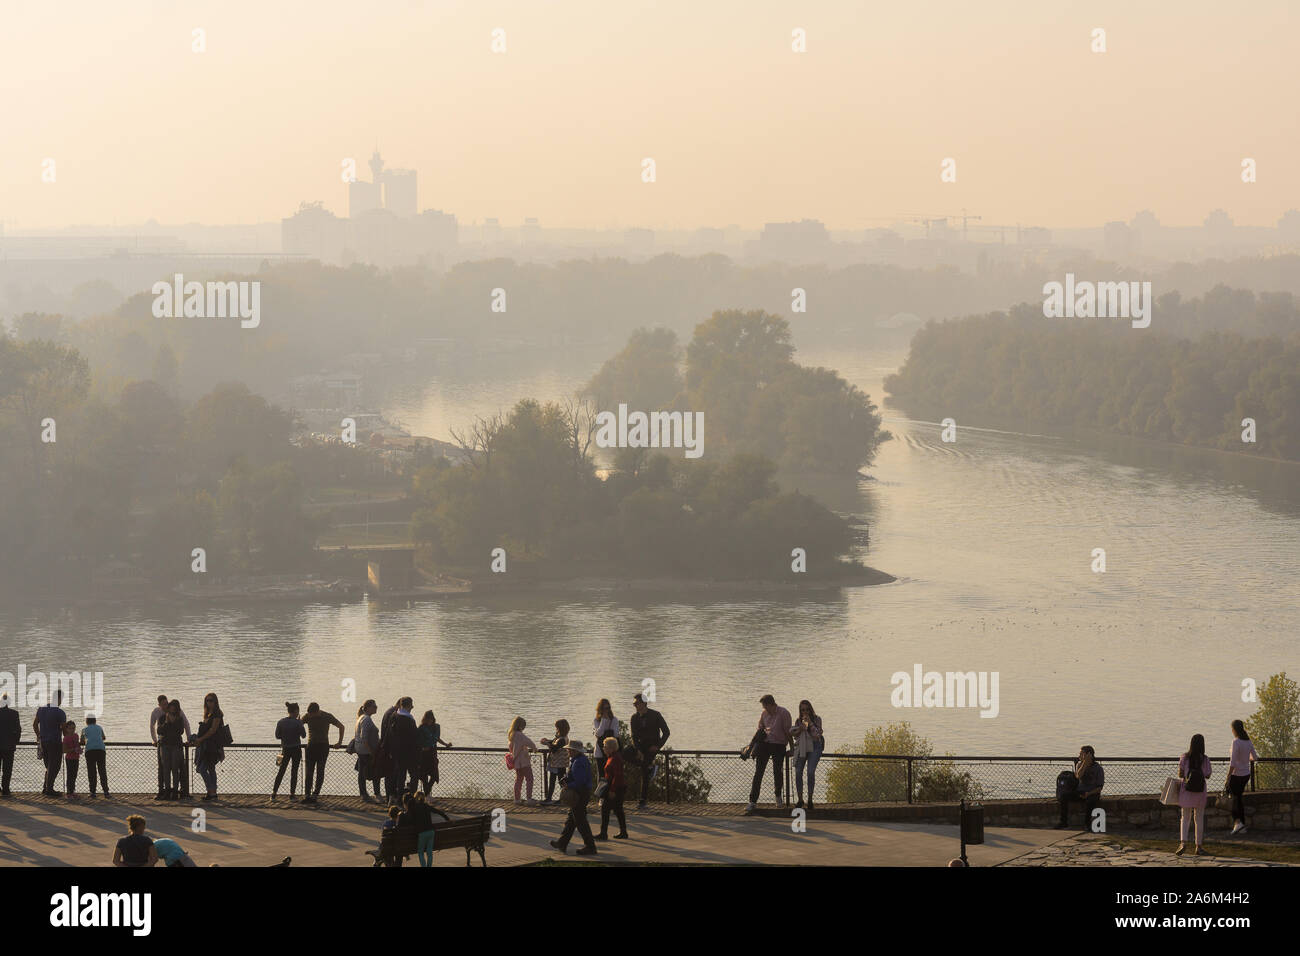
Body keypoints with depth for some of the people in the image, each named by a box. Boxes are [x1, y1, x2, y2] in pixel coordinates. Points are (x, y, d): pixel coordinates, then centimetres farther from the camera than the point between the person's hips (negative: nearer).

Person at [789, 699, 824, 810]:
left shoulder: (816, 719, 1)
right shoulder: (798, 721, 9)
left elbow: (817, 734, -8)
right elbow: (794, 735, 9)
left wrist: (810, 723, -16)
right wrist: (800, 729, -10)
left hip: (814, 748, -3)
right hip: (801, 748, 3)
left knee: (811, 772, -16)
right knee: (798, 773, -5)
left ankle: (810, 798, -6)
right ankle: (800, 799, 7)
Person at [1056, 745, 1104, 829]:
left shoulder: (1098, 768, -6)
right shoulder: (1079, 764, 6)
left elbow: (1099, 787, -7)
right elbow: (1078, 776, -16)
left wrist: (1089, 793, -22)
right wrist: (1085, 762, -19)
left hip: (1092, 793, -4)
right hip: (1080, 791, 4)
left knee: (1090, 800, -40)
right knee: (1062, 795, -20)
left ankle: (1086, 823, -24)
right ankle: (1064, 821, -15)